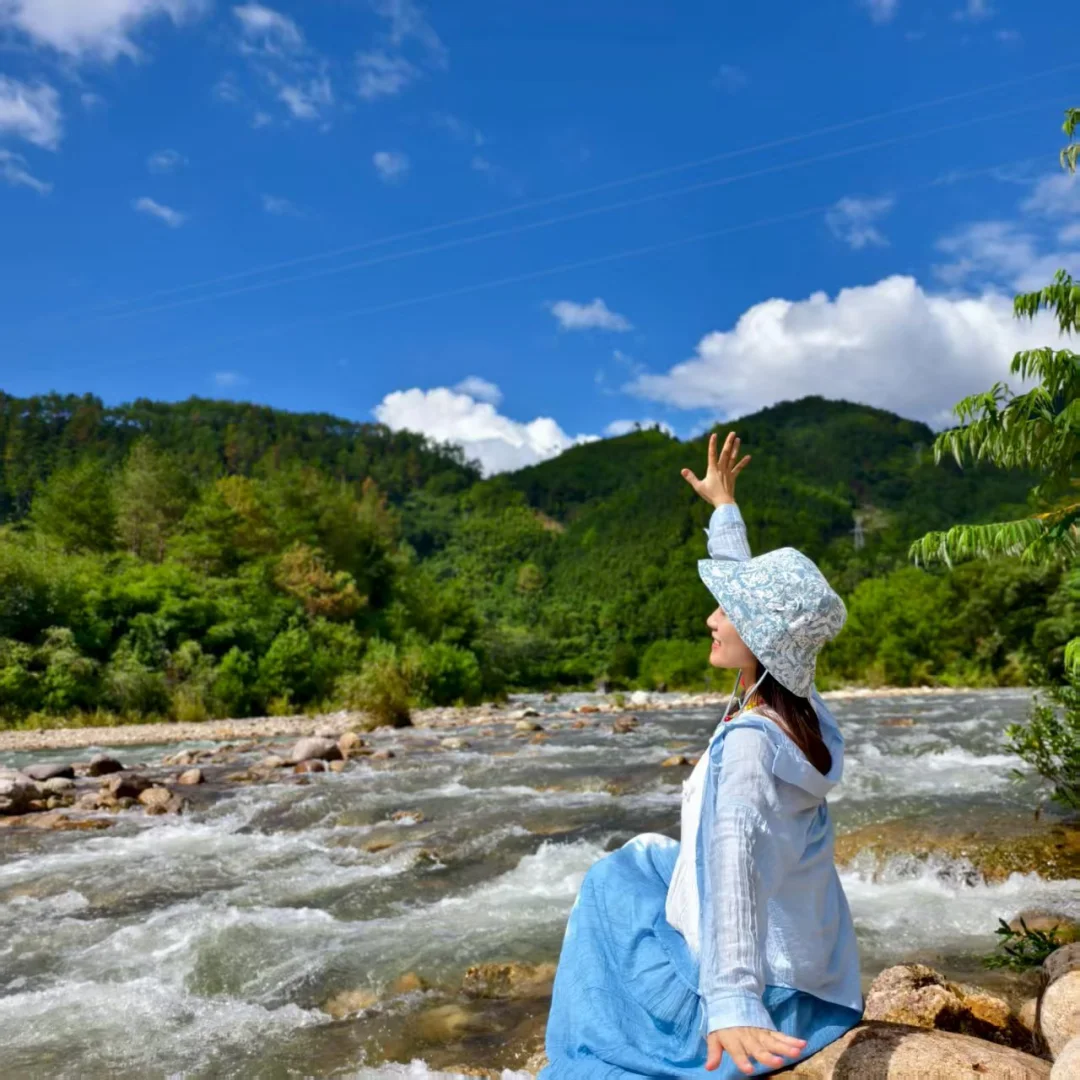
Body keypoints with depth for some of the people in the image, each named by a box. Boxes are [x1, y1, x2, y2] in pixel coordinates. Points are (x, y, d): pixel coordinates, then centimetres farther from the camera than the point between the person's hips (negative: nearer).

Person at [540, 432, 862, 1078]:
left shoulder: (749, 741, -27)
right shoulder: (799, 706, -4)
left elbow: (735, 856, -45)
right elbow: (757, 596, 9)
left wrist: (731, 1004, -55)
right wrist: (725, 507, 21)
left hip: (770, 1003, -8)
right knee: (638, 864, 23)